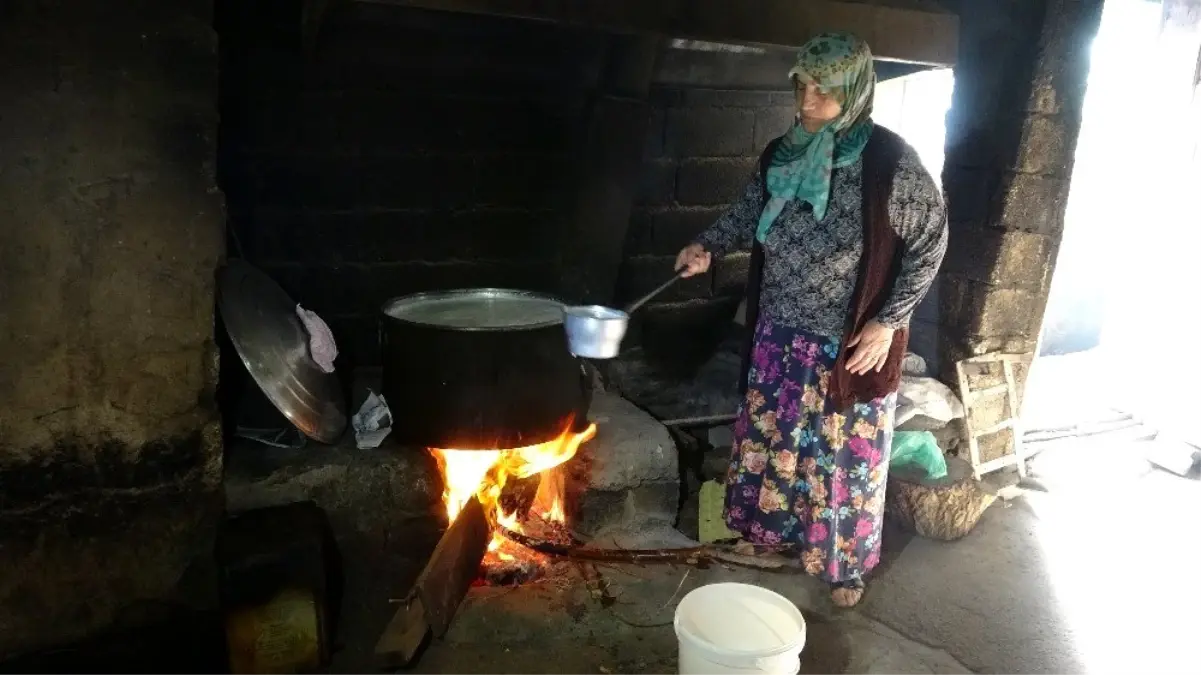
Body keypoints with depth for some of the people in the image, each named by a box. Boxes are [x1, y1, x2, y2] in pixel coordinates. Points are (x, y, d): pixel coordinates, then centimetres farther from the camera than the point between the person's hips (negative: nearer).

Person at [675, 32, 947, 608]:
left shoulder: (890, 163, -17)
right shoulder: (782, 154, -3)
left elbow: (930, 242, -9)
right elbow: (749, 214, 12)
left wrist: (888, 321, -13)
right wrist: (708, 246, -6)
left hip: (853, 344, -5)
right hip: (782, 334, 5)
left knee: (845, 456, 10)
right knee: (771, 439, 18)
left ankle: (846, 563, 31)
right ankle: (777, 531, 42)